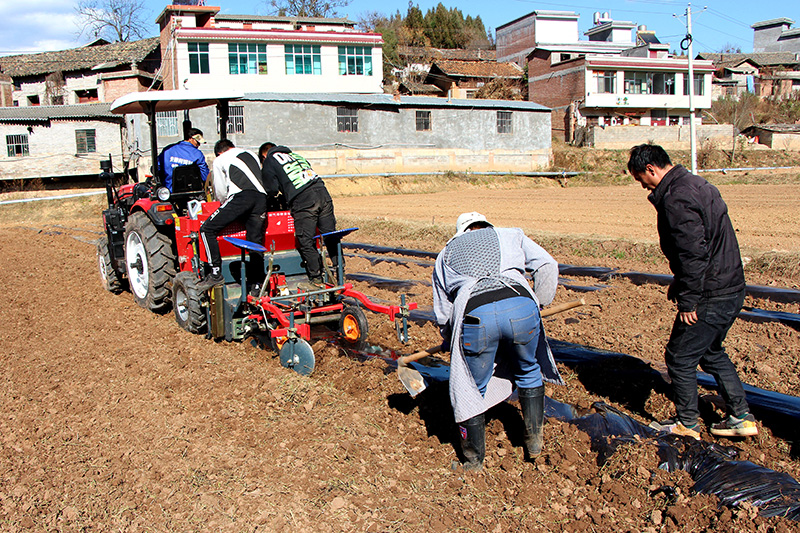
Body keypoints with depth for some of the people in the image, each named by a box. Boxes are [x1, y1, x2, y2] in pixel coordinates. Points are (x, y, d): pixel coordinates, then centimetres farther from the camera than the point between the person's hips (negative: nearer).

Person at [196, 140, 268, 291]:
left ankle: (216, 274, -2)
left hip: (241, 196, -5)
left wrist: (224, 202, 42)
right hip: (261, 197, 5)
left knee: (207, 230, 3)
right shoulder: (251, 154, 33)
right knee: (256, 241, 10)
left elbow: (220, 191, 20)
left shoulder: (220, 159, 20)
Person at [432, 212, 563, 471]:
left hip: (475, 316, 0)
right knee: (528, 372, 28)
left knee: (472, 389, 19)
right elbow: (547, 266, 16)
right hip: (521, 307, 1)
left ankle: (474, 459, 30)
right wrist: (538, 304, 29)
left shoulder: (446, 254, 32)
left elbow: (442, 311, 31)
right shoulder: (511, 235, 30)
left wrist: (449, 341, 48)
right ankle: (534, 440, 35)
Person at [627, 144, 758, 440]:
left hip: (711, 297, -10)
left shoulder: (676, 199, -20)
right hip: (732, 288, 10)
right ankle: (741, 417, 28)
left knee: (680, 357, 4)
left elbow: (694, 253, -26)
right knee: (711, 352, 23)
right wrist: (680, 282, 22)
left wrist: (688, 301, -19)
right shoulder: (697, 184, 13)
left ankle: (686, 424, 18)